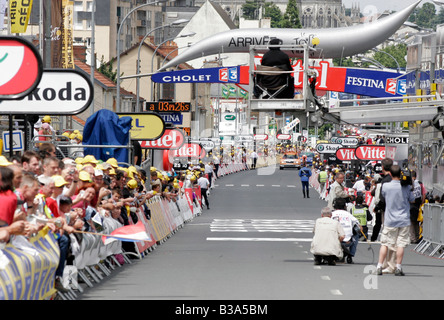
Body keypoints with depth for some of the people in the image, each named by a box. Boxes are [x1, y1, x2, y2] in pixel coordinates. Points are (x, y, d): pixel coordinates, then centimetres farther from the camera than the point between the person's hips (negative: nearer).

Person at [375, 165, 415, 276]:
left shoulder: (385, 186, -8)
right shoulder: (407, 187, -7)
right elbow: (412, 200, 5)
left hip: (389, 220, 0)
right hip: (404, 220, 0)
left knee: (385, 243, 6)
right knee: (400, 244, 2)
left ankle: (379, 267, 5)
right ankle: (398, 268, 0)